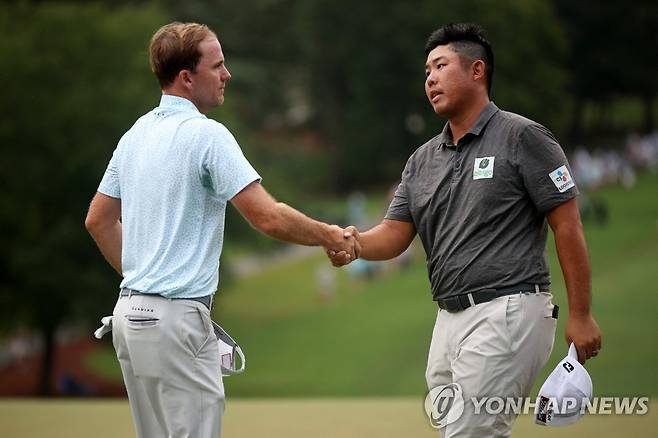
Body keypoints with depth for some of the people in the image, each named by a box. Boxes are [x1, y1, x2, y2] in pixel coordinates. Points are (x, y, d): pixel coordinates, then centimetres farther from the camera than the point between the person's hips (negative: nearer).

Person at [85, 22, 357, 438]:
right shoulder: (207, 135, -14)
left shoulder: (136, 134, 12)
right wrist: (330, 237, -3)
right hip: (176, 318, -9)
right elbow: (269, 217, -18)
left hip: (131, 311, 9)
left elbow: (99, 220, 20)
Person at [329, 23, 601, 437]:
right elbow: (395, 235, 10)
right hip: (449, 319, 8)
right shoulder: (423, 159, 16)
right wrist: (354, 243, -14)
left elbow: (567, 225, -7)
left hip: (506, 313, -8)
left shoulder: (522, 137, -5)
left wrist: (581, 316, -11)